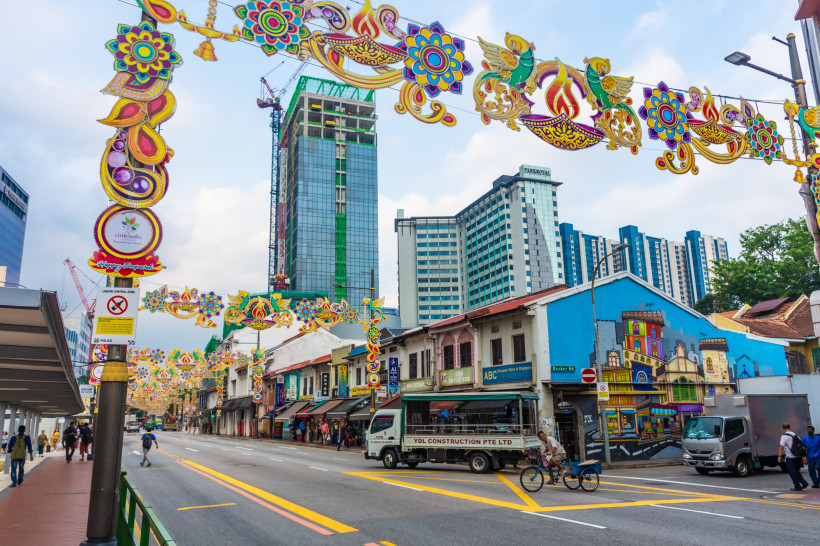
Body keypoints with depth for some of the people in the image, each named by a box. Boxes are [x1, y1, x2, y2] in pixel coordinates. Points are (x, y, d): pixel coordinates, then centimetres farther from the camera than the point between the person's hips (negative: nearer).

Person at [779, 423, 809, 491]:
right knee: (796, 471, 21)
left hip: (790, 457, -7)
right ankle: (804, 483, 10)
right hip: (798, 457, 7)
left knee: (792, 472, 1)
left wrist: (779, 456, -10)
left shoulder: (784, 436, -10)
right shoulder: (795, 435, 12)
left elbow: (781, 447, -15)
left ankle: (797, 487, 3)